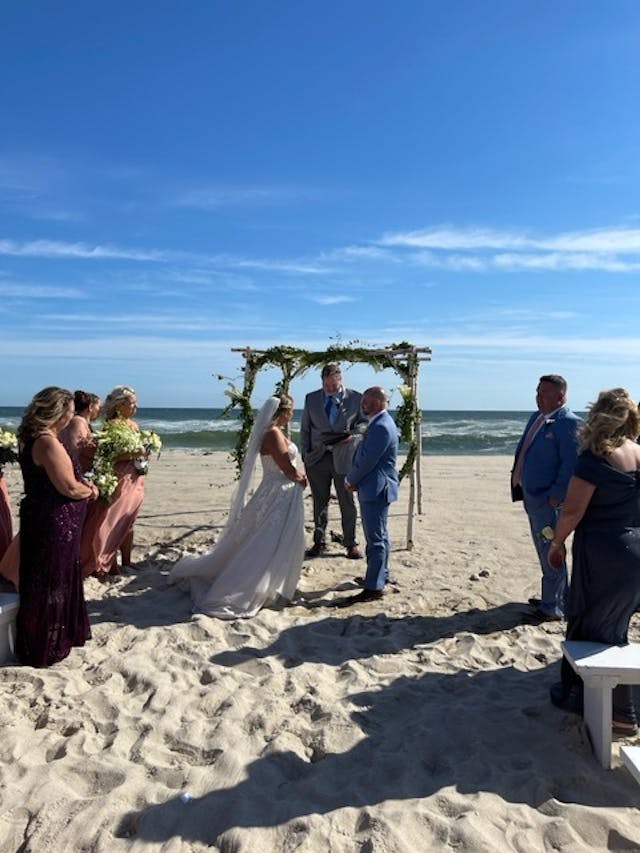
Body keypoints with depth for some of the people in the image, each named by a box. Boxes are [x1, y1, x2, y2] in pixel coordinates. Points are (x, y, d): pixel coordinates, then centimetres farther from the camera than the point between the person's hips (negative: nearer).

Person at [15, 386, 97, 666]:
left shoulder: (32, 438, 8)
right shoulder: (48, 443, -24)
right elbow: (69, 488, -23)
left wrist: (82, 484, 5)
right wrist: (91, 490, -4)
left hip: (42, 518, 10)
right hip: (54, 524, -10)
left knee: (57, 581, 22)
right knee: (50, 586, 6)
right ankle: (44, 649, 23)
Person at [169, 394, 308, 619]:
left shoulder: (276, 432, 12)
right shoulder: (274, 434, -19)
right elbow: (288, 470, -20)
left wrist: (298, 476, -2)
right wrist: (301, 480, -1)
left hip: (282, 494, 10)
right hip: (279, 494, -10)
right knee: (269, 545, -3)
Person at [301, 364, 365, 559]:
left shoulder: (355, 398, -2)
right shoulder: (311, 398, 6)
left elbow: (365, 423, 5)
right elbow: (305, 428, 11)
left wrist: (353, 435, -14)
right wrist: (305, 453, 2)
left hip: (344, 457, -2)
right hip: (317, 457, 2)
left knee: (347, 503, 6)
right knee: (319, 502, 11)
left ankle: (351, 543, 19)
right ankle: (319, 541, 24)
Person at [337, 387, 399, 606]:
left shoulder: (381, 427, -21)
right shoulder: (380, 423, 13)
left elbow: (367, 461, -21)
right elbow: (364, 454, 16)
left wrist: (351, 480, -6)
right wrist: (354, 479, 6)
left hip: (376, 489, -11)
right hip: (376, 488, 11)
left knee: (376, 538, -5)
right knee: (379, 535, 20)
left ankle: (373, 587, 2)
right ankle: (380, 575, 34)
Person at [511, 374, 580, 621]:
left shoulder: (569, 423, -16)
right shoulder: (536, 417, 11)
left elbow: (571, 465, -19)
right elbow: (522, 450, 19)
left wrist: (556, 496, -19)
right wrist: (517, 480, 13)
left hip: (548, 499, -9)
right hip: (531, 496, 9)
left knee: (551, 553, 1)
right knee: (544, 551, 20)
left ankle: (554, 607, 15)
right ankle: (555, 598, 35)